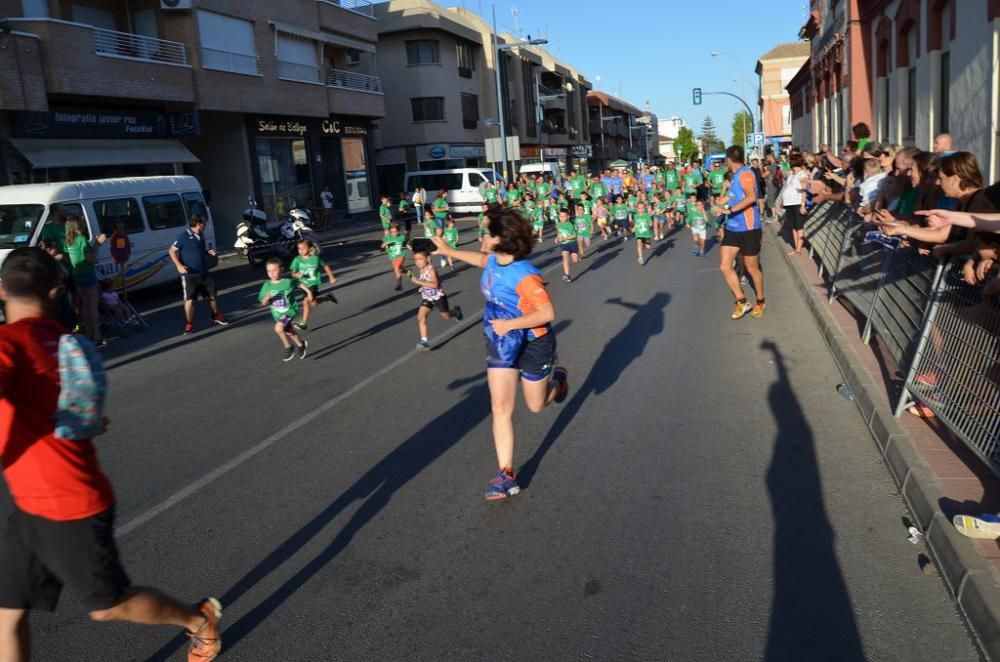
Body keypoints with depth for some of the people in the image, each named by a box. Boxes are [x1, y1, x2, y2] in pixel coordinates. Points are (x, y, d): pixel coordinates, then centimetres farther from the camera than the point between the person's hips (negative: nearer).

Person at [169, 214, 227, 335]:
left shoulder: (201, 235, 9)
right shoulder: (184, 236, -12)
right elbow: (171, 251, -11)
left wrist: (209, 253, 4)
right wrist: (179, 265, -22)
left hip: (204, 272, 7)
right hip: (189, 274, -7)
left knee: (212, 295, 14)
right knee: (189, 299, -3)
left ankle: (216, 317, 32)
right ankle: (189, 325, 5)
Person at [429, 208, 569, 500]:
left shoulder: (524, 275, -30)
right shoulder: (495, 260, -6)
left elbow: (547, 313, -31)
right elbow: (482, 260, 20)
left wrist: (510, 324, -31)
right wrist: (449, 251, 25)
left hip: (533, 344, -6)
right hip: (501, 344, 6)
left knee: (536, 405, 15)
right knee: (500, 407, -3)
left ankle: (557, 378, 50)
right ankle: (506, 475, 2)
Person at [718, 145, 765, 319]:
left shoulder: (745, 173, -14)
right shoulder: (734, 176, 14)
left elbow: (751, 197, -30)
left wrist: (729, 210, -31)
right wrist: (725, 225, 22)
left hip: (748, 229, -8)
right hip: (732, 229, 8)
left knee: (752, 268, 6)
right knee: (724, 266, 1)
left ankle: (760, 302, 26)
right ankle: (742, 301, 11)